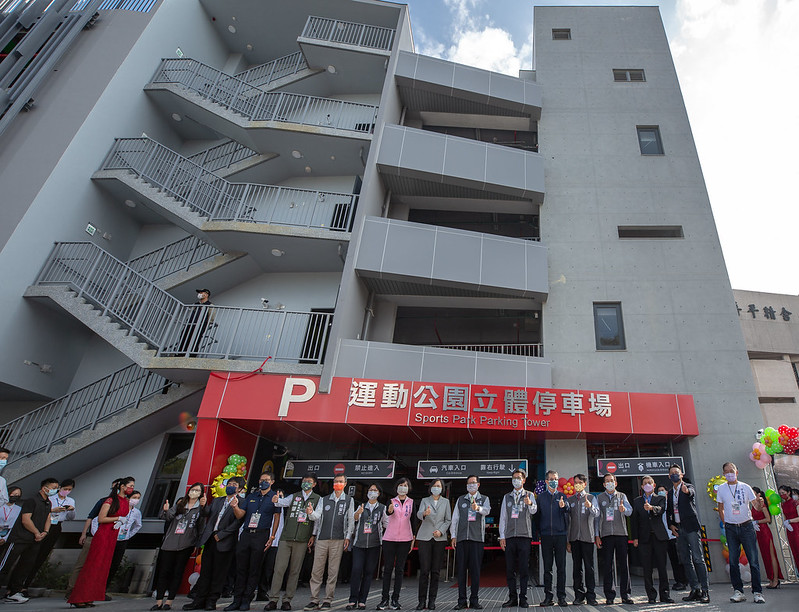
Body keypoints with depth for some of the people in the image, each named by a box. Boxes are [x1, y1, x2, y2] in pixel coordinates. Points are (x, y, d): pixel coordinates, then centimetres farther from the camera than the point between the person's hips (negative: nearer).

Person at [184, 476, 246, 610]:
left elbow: (237, 522, -11)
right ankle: (199, 600, 17)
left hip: (224, 541, -5)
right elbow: (206, 514, 11)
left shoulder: (241, 503, -3)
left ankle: (212, 601, 11)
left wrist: (221, 535, -15)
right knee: (205, 570, 8)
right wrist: (204, 505, -9)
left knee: (219, 572, 0)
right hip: (210, 539, 5)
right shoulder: (217, 501, 18)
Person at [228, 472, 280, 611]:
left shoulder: (274, 498, 3)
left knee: (254, 569, 1)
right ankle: (237, 600, 14)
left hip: (261, 535, -4)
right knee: (241, 567, 5)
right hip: (246, 534, 4)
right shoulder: (251, 497, 16)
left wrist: (272, 537, -6)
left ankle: (246, 600, 11)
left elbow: (277, 517, 0)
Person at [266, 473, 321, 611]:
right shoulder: (294, 496, 12)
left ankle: (287, 600, 13)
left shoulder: (317, 499, 8)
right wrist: (276, 500, -27)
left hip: (302, 540, -1)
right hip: (286, 537, 1)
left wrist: (311, 513, -26)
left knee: (295, 571, 4)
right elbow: (283, 502, -4)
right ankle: (273, 600, 5)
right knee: (279, 568, -3)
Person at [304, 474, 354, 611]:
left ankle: (328, 600, 10)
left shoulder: (349, 500, 9)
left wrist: (348, 537, -1)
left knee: (333, 571, 1)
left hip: (338, 540, -1)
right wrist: (311, 512, -19)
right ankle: (314, 600, 8)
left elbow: (351, 521, 8)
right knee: (316, 570, 0)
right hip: (322, 539, 1)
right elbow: (317, 517, 3)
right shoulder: (324, 500, 12)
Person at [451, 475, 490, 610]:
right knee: (461, 569, 1)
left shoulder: (484, 499, 10)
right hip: (461, 538, 2)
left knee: (475, 569, -1)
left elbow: (487, 510, -12)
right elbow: (455, 518, 13)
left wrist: (478, 508, -33)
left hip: (477, 538, -1)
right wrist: (453, 535, 6)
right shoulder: (460, 500, 16)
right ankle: (462, 600, 7)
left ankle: (474, 600, 8)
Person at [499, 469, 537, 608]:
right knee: (510, 568, 4)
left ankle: (523, 598, 7)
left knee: (524, 568, -1)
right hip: (509, 536, 3)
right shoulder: (507, 497, 15)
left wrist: (530, 503, -36)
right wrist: (502, 536, 5)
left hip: (525, 535, -3)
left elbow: (534, 510, -13)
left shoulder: (529, 495, 7)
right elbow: (503, 517, 12)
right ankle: (512, 598, 12)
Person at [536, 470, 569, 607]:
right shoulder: (541, 497, 10)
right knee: (547, 567, 4)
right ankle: (548, 597, 11)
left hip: (560, 534, 0)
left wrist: (564, 506, -33)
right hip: (546, 535, 1)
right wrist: (538, 533, 5)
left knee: (561, 566, 1)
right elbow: (538, 515, 11)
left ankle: (561, 597, 10)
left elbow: (568, 510, -10)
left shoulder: (562, 496, 8)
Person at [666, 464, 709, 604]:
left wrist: (686, 491, -47)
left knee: (698, 559, -8)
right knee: (686, 561, 7)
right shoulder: (670, 494, 16)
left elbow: (691, 493, -25)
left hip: (691, 527, -6)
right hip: (678, 529, 6)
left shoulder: (689, 487, 0)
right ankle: (695, 590, 13)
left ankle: (705, 591, -4)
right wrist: (671, 525, 5)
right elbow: (668, 512, 20)